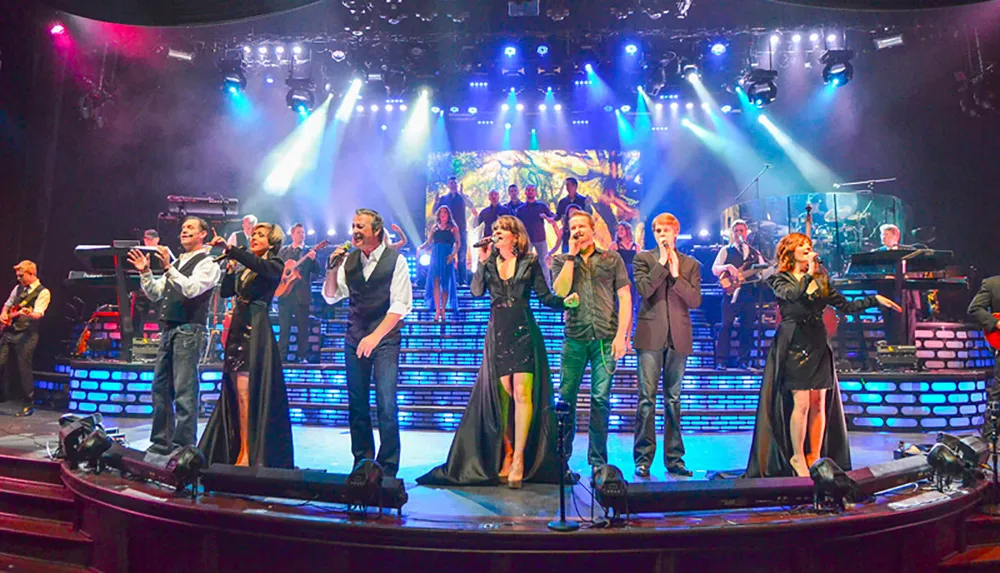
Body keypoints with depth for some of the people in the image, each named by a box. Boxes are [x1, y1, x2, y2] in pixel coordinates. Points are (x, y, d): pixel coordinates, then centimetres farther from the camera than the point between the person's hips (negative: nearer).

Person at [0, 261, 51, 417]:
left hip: (26, 335, -6)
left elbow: (38, 314, -17)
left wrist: (28, 313, -40)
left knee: (24, 369, -5)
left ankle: (28, 404, 4)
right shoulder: (18, 288, 15)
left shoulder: (43, 292, -6)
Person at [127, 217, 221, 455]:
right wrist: (145, 272, 8)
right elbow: (155, 294, 21)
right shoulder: (176, 263, 21)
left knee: (185, 392, -8)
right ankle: (161, 442, 20)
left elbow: (191, 288, -20)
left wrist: (168, 268, -26)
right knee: (160, 388, 11)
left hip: (189, 330, -9)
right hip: (168, 330, 9)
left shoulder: (207, 263, -3)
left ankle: (184, 446, -3)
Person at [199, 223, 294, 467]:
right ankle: (241, 452, 11)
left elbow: (257, 265, -23)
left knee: (248, 392, -9)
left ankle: (252, 456, -6)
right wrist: (230, 266, 3)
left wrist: (228, 248, -30)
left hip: (256, 331, -7)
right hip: (238, 329, 7)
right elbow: (225, 291, 13)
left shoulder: (274, 265, -1)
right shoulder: (244, 268, 19)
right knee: (237, 394, 6)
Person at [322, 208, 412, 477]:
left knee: (386, 404, -10)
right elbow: (330, 297, 12)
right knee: (356, 404, 9)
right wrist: (332, 269, -4)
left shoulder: (396, 260, -6)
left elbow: (400, 305, -11)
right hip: (355, 335, 5)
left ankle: (387, 467, 1)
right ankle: (362, 463, 22)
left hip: (385, 336, -5)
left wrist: (375, 336, -19)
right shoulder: (349, 260, 8)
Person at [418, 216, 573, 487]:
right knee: (502, 395, 3)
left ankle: (519, 458, -8)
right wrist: (483, 261, -9)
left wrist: (565, 300, -14)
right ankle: (507, 453, 12)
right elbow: (476, 291, -4)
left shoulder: (529, 262, 5)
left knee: (522, 393, -10)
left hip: (524, 332, -2)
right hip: (497, 332, 3)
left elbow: (545, 296, 4)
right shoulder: (489, 263, 11)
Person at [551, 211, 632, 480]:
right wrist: (572, 255, -3)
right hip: (575, 337, 1)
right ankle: (561, 457, 12)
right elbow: (560, 292, -5)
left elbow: (625, 297, 6)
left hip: (605, 337, -1)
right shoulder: (561, 261, 13)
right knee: (566, 396, -1)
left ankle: (598, 460, 9)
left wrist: (621, 335, -4)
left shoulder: (612, 259, 11)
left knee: (600, 398, -1)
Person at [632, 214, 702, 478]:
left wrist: (676, 275, -8)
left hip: (678, 337, 2)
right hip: (650, 335, -2)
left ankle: (674, 458, 14)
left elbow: (695, 301, 1)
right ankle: (643, 458, 1)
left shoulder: (690, 265, 13)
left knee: (673, 399, 8)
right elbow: (643, 289, -9)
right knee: (647, 397, -4)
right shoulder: (643, 258, 8)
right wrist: (662, 263, -9)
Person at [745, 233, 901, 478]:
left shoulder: (821, 279, 16)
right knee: (801, 402, -10)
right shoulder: (781, 280, 1)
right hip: (794, 344, -5)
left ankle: (815, 457, 12)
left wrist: (875, 299, 7)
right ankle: (798, 457, 3)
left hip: (818, 344, 5)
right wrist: (808, 273, -17)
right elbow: (793, 295, -21)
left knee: (819, 403, 3)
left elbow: (846, 305, 14)